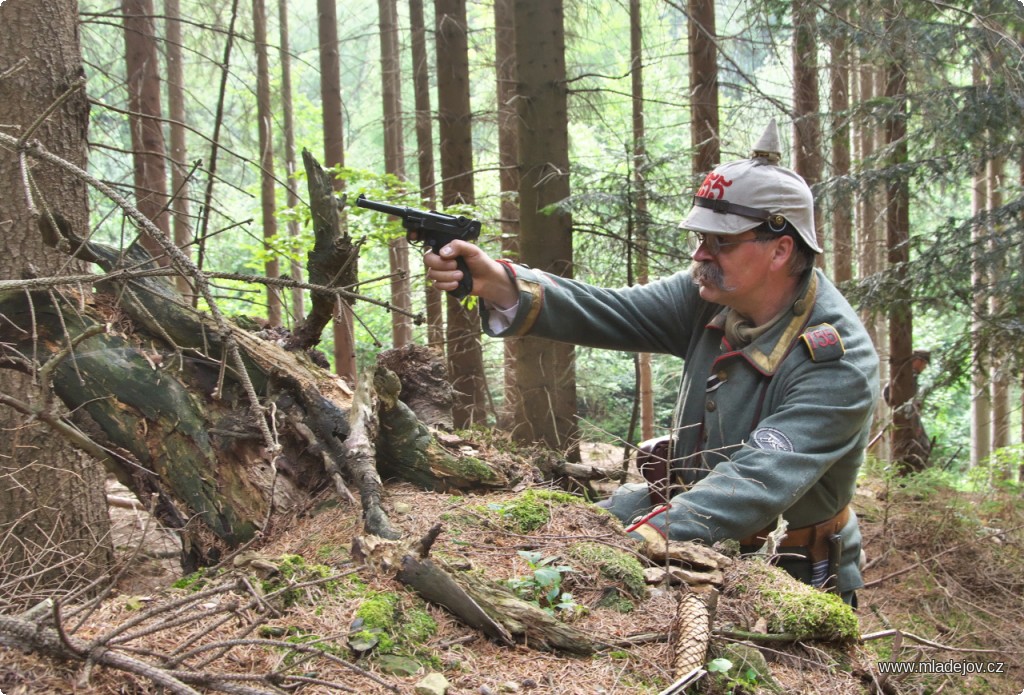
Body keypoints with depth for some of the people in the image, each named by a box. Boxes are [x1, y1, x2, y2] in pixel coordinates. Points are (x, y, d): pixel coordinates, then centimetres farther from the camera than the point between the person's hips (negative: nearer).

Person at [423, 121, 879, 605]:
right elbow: (609, 314, -13)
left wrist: (644, 541, -45)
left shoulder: (839, 364, -23)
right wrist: (497, 283, -29)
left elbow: (759, 483, -33)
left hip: (790, 581, -5)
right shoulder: (712, 296, -4)